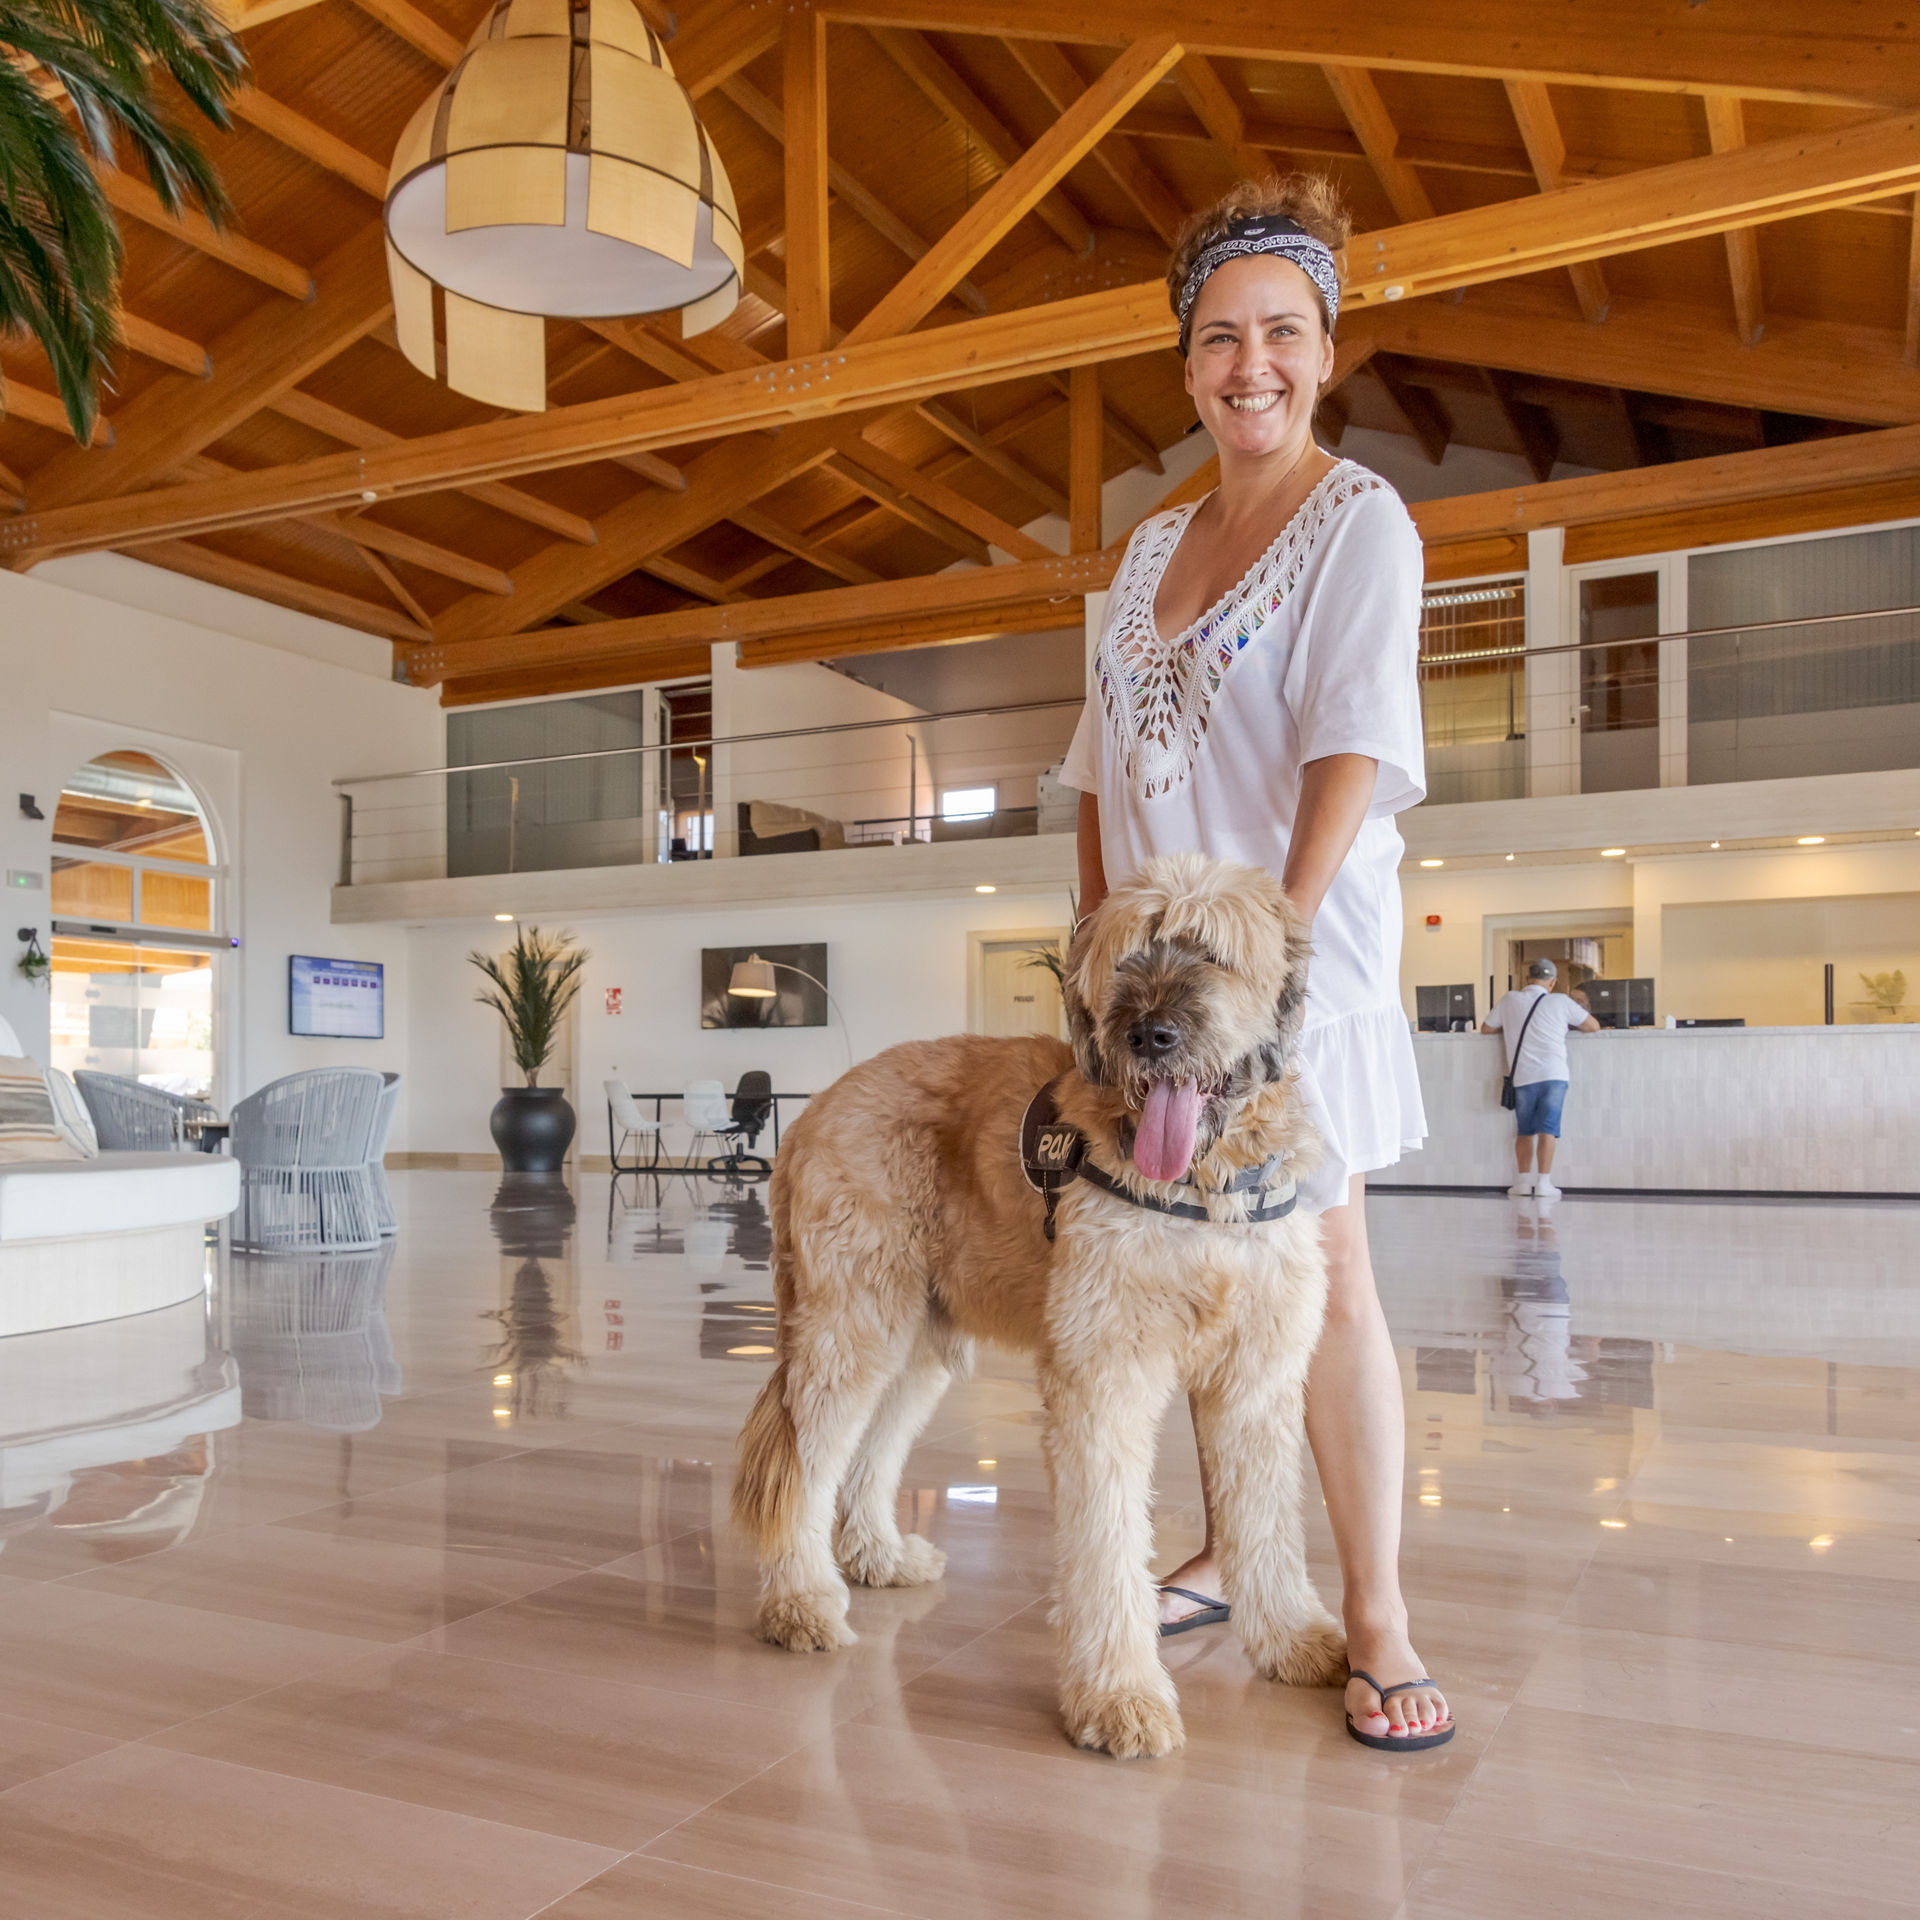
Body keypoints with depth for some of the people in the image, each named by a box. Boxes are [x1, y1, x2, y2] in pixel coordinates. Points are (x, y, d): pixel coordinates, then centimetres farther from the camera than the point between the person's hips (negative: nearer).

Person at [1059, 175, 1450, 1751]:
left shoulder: (1360, 519, -3)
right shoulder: (1156, 545, 16)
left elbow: (1354, 747, -15)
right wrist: (1095, 924, 10)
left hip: (1297, 939, -6)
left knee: (1318, 1269, -7)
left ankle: (1376, 1617, 3)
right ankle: (1232, 1555, 24)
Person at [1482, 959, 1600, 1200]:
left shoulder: (1509, 1000, 8)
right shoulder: (1560, 1002, 4)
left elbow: (1486, 1028, 19)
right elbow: (1594, 1026, 12)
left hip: (1522, 1076, 2)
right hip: (1553, 1075, -2)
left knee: (1524, 1130, 11)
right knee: (1547, 1128, -3)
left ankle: (1524, 1181, 5)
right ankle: (1544, 1183, -9)